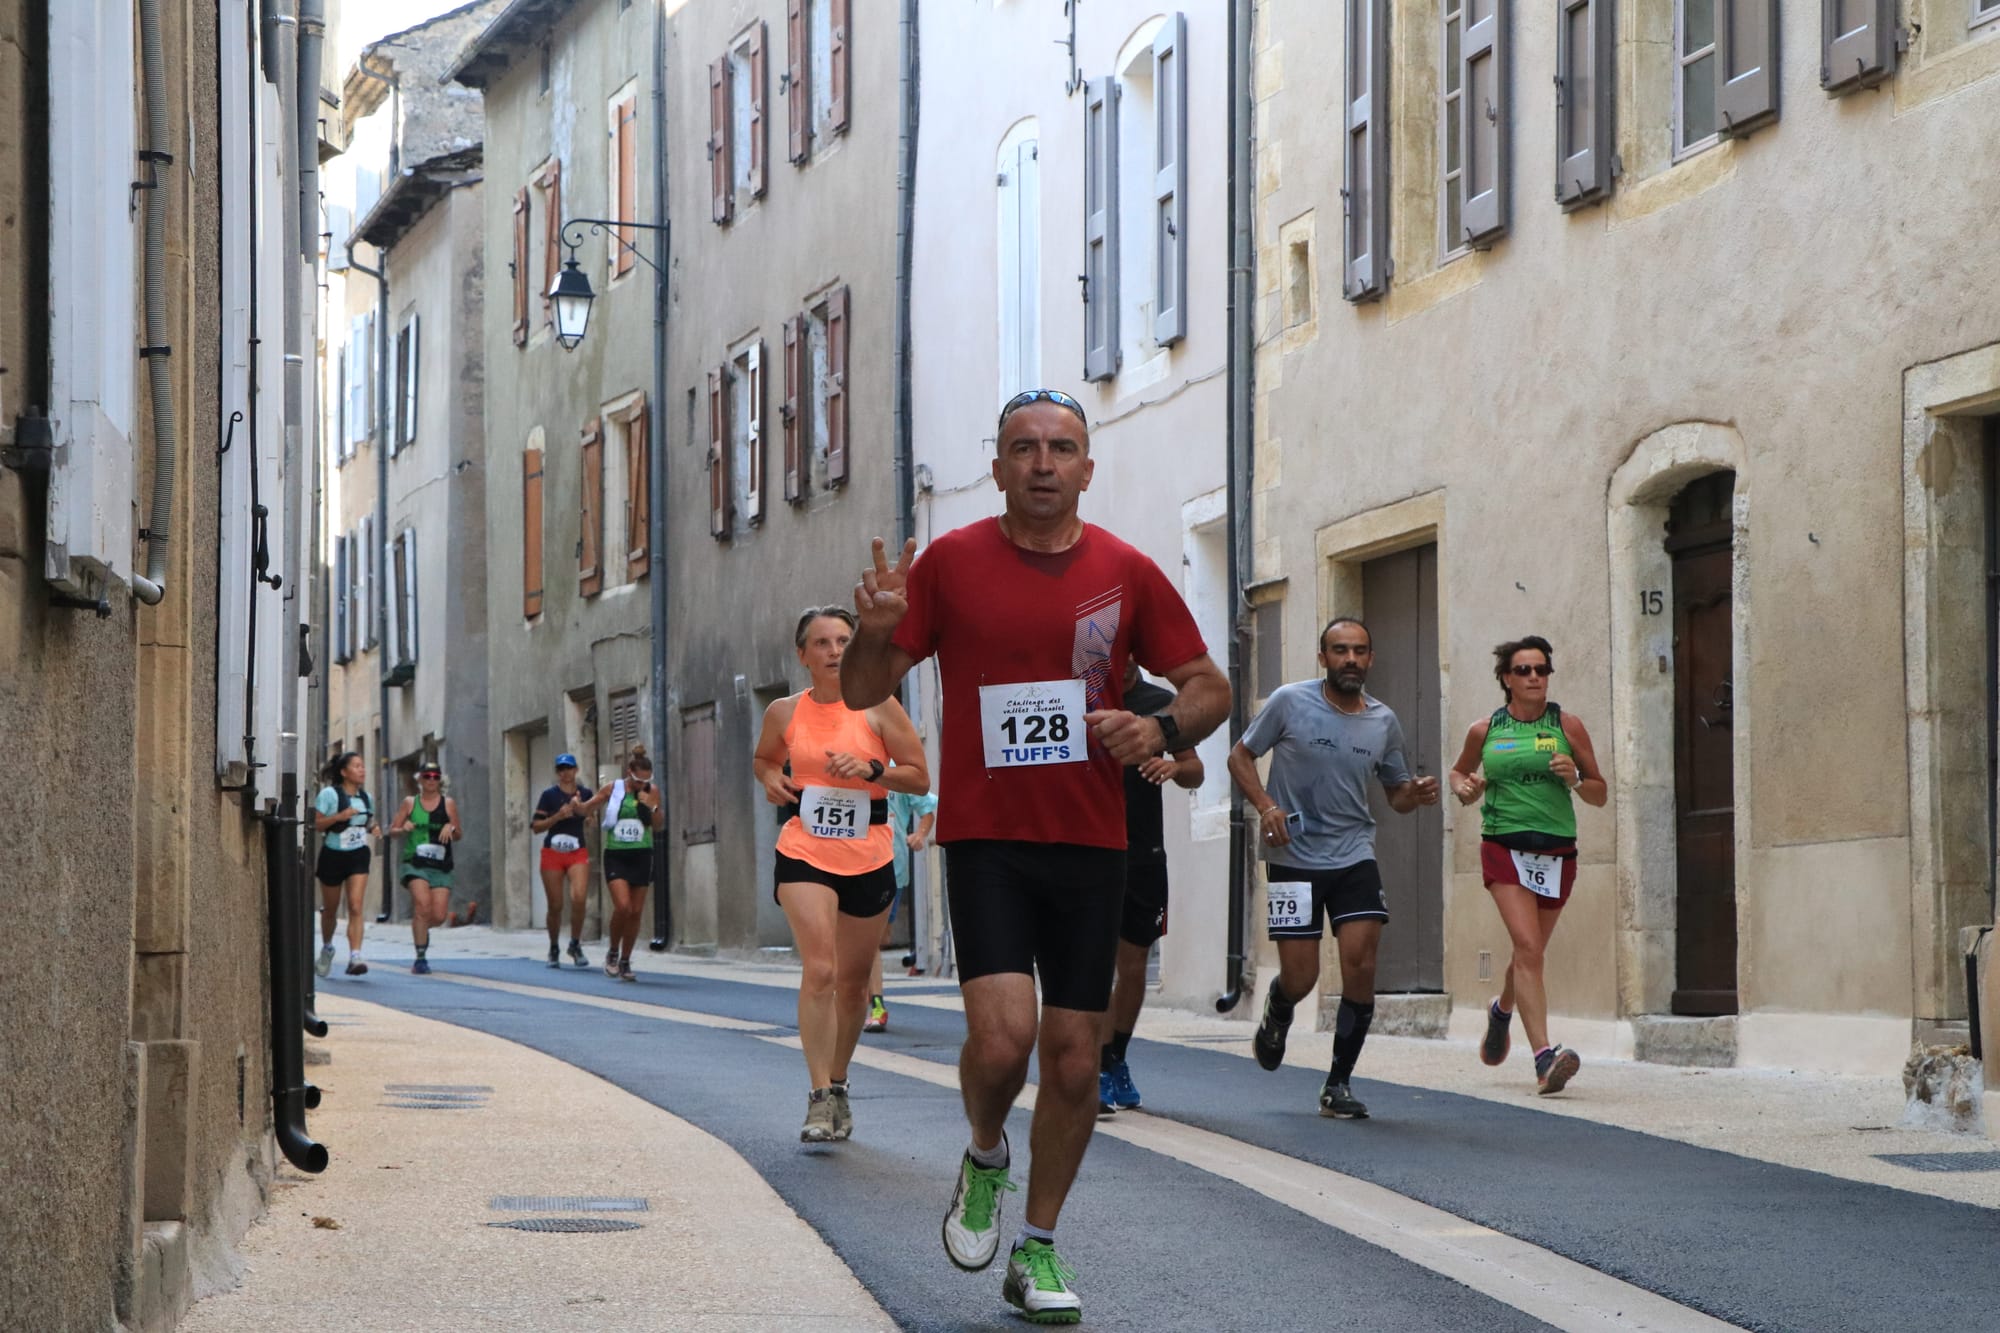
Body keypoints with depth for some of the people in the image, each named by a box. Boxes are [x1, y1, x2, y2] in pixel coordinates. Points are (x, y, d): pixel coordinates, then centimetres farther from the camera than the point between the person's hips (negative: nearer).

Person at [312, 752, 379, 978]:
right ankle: (326, 949, 38)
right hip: (333, 855, -3)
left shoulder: (365, 798, 8)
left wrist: (374, 828, 2)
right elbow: (316, 824, -12)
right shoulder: (329, 794, -8)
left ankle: (355, 957, -22)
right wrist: (338, 817, -25)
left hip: (358, 856, 3)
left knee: (356, 907, -14)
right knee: (330, 910, 12)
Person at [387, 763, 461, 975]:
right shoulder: (410, 802, 7)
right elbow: (392, 830, 12)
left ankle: (419, 927, 33)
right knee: (422, 904, -21)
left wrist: (451, 828, -8)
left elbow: (459, 835, 14)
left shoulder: (448, 803, 8)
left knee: (439, 915, -5)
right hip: (415, 862, -1)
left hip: (441, 865, 2)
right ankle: (421, 958, -12)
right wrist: (404, 828, -9)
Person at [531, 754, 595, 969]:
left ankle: (575, 945, 0)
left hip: (578, 854, 1)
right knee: (555, 905, 2)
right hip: (552, 853, -1)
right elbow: (536, 826, -1)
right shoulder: (549, 795, 1)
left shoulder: (585, 794, 5)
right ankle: (553, 950, 21)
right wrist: (557, 816, -14)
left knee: (579, 898, -19)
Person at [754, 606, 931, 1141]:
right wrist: (771, 777, 0)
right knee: (819, 969, -17)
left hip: (868, 857, 1)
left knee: (853, 981, 10)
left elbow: (920, 778, -2)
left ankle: (837, 1086, 30)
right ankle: (820, 1097, -16)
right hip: (804, 853, 0)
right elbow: (764, 758, 22)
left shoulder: (877, 707, -4)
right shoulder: (784, 713, 2)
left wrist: (871, 769, -18)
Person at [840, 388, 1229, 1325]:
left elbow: (1208, 686, 11)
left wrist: (1163, 729, -11)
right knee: (1001, 1036, -18)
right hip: (984, 837, -2)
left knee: (1074, 1057, 3)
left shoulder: (1125, 573, 3)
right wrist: (875, 634, -19)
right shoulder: (950, 563, 0)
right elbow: (863, 692, 3)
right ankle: (985, 1158, 15)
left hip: (1090, 844, 2)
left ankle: (1039, 1250, 19)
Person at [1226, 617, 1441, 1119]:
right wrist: (1266, 806, -13)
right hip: (1294, 858, -3)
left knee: (1361, 965, -11)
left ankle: (1338, 1086, 1)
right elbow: (1240, 757, 3)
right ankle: (1276, 1014, 36)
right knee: (1300, 978, -3)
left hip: (1355, 857, 3)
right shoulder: (1290, 702, -5)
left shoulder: (1384, 722, 5)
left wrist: (1416, 794, -7)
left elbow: (1396, 793, 17)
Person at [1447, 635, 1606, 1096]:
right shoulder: (1485, 731, 4)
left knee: (1530, 953, 15)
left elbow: (1601, 794, 7)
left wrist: (1575, 780, -14)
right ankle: (1544, 1057, -25)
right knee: (1528, 946, -19)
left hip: (1557, 852, 2)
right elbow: (1459, 771, 22)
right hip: (1504, 847, -2)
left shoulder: (1567, 726, 3)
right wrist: (1464, 789, 0)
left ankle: (1502, 1009, 49)